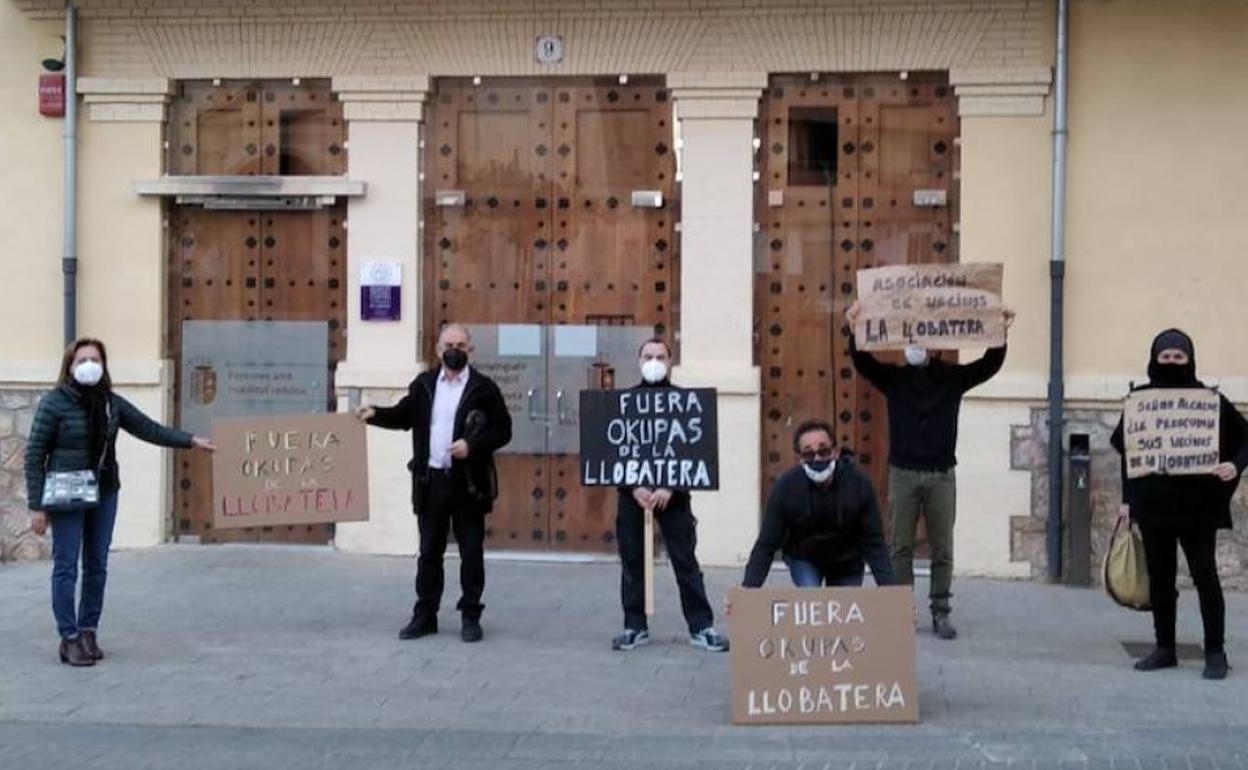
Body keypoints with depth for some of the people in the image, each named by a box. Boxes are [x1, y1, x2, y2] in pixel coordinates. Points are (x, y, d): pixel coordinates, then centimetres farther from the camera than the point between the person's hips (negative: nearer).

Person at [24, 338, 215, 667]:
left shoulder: (111, 403, 5)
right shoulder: (54, 403, -9)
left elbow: (148, 429, 12)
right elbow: (34, 456, -8)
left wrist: (190, 441, 5)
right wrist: (37, 505, -11)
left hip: (105, 494, 5)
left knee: (97, 566, 10)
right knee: (67, 567, -1)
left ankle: (88, 632, 21)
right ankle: (70, 638, 6)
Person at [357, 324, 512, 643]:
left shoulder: (484, 388, -3)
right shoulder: (424, 383, 9)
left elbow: (503, 430, -4)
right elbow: (404, 415, 16)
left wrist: (473, 444, -17)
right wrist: (376, 414, 0)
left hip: (468, 482, -3)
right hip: (430, 480, 3)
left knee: (471, 553, 4)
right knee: (429, 552, 10)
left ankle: (471, 617, 14)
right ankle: (425, 615, 19)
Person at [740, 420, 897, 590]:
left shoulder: (859, 483, -26)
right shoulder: (786, 486, -27)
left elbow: (874, 543, -20)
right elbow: (766, 544, -21)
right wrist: (747, 590, -31)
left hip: (847, 562, 1)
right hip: (803, 559, -1)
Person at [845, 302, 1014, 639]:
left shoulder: (952, 377, 5)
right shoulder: (893, 377, 3)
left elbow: (989, 365, -6)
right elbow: (862, 362, -12)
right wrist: (855, 332, -30)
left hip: (941, 475, 0)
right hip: (903, 472, 0)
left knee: (942, 548, 4)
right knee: (901, 547, 4)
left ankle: (941, 614, 12)